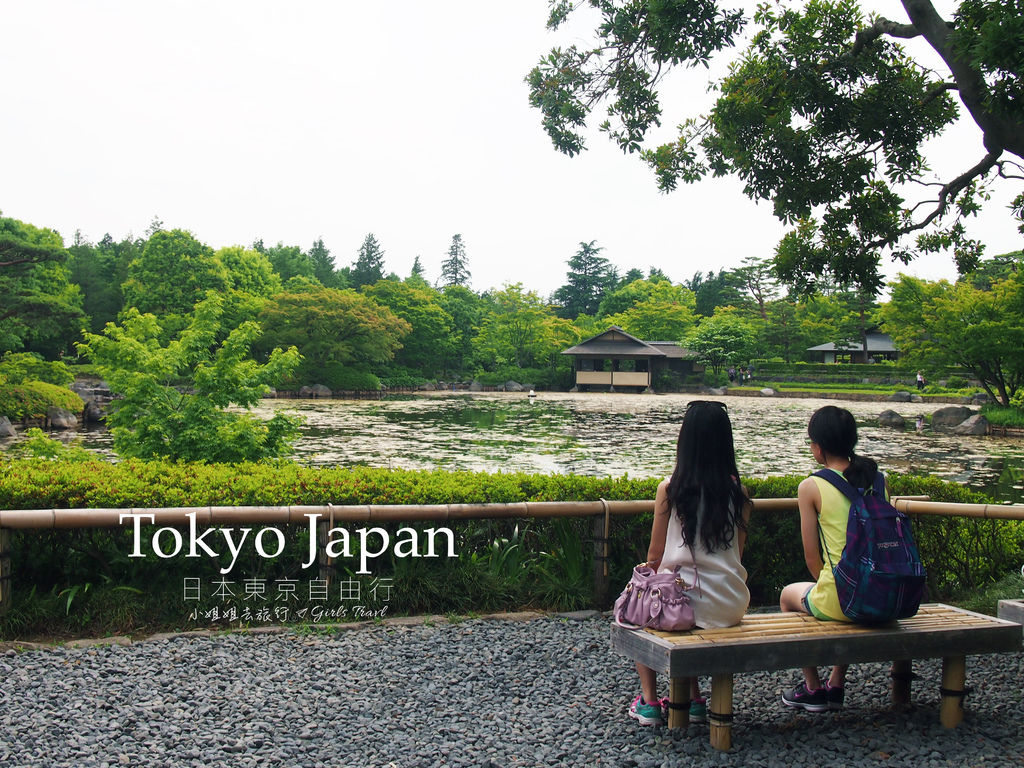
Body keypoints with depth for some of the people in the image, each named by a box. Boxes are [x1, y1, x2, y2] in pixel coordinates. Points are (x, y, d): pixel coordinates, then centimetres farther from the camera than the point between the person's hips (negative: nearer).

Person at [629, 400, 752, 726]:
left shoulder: (670, 489, -11)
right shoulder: (738, 492, -1)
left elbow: (655, 555, -2)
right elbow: (737, 553, 8)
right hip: (731, 605, 4)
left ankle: (648, 701, 23)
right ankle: (693, 699, 34)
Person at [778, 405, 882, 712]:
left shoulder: (810, 487, -9)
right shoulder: (876, 479, 5)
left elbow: (812, 558, -6)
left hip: (841, 601, -5)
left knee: (789, 595, 28)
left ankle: (812, 688, 32)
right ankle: (836, 685, 39)